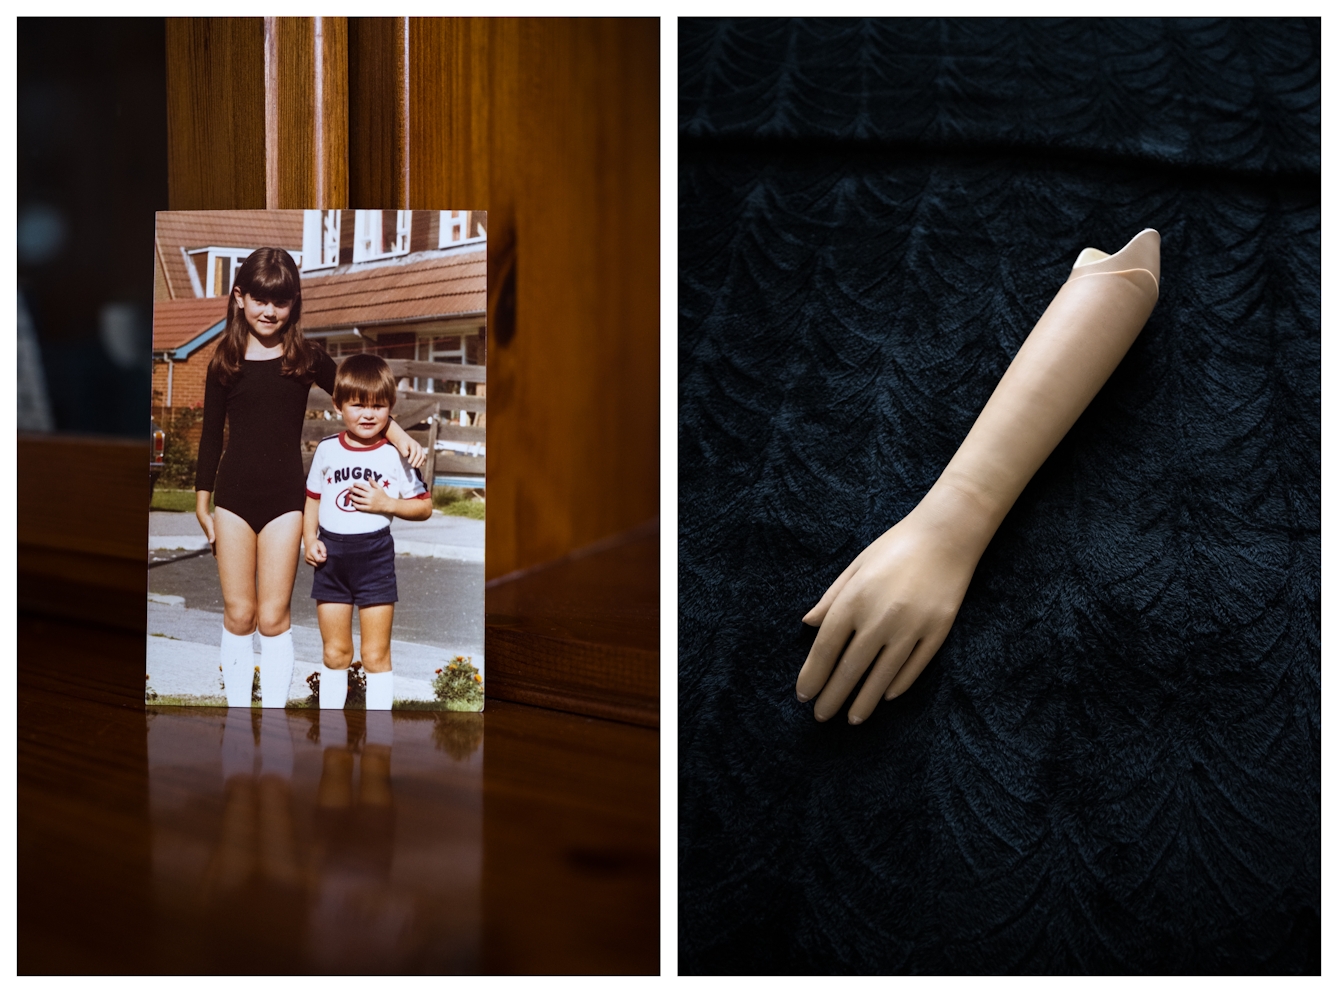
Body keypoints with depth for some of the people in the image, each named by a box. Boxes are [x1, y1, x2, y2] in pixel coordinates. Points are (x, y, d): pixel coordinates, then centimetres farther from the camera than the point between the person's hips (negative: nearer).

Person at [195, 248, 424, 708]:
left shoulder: (305, 358, 0)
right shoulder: (225, 361, 3)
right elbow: (211, 434, 9)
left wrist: (398, 434, -11)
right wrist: (202, 502, 11)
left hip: (284, 497, -1)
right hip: (232, 496, 1)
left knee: (273, 617, -1)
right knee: (238, 615, 4)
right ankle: (237, 710, 14)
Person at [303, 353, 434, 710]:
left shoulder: (397, 455, -4)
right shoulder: (327, 450, 4)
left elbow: (424, 507, 1)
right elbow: (313, 499, 12)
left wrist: (386, 503, -14)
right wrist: (310, 539, -2)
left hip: (375, 556, -2)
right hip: (331, 556, 3)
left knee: (376, 655, 3)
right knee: (335, 653, 12)